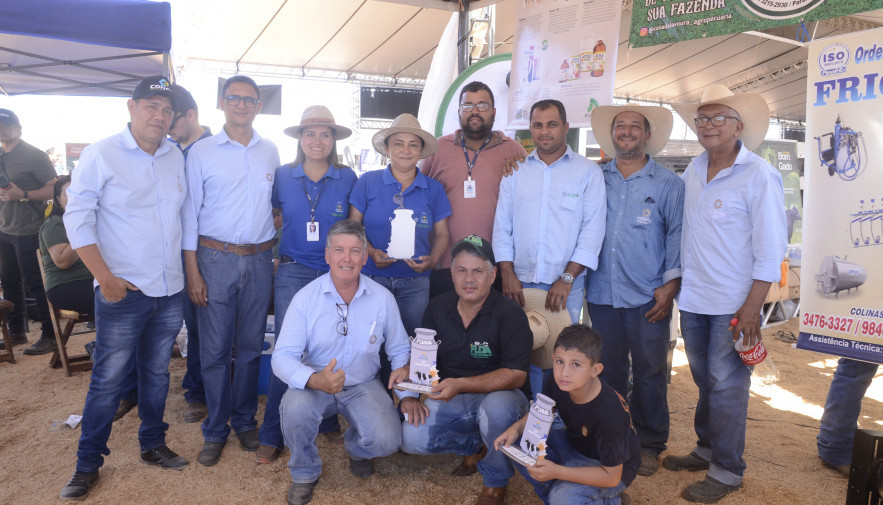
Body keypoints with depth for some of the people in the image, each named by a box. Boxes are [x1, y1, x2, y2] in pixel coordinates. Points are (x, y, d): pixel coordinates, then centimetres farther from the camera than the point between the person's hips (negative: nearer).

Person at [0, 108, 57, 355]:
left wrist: (22, 195, -22)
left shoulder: (34, 156, -8)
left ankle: (50, 336, 1)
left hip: (29, 231, -8)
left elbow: (55, 188, -14)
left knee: (35, 284, -6)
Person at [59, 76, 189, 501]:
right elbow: (77, 217, -8)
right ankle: (87, 465, 21)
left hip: (170, 290, 5)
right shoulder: (101, 154, -7)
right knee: (107, 380, 4)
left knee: (157, 373, 16)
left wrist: (189, 271, 11)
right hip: (122, 291, -5)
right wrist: (105, 277, -14)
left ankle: (152, 445, 33)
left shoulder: (176, 157, 8)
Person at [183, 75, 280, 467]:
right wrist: (192, 270, -6)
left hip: (260, 259, 3)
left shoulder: (270, 152, 9)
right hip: (215, 258, -2)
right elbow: (190, 213, 0)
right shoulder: (202, 152, 1)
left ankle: (244, 421, 26)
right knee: (215, 349, 3)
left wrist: (276, 253, 7)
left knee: (251, 346, 10)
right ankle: (215, 430, 18)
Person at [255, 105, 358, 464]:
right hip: (293, 272, 0)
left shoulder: (347, 178, 3)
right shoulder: (283, 176, 4)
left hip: (335, 273, 1)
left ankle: (327, 418, 27)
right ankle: (272, 434, 9)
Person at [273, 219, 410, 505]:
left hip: (363, 385, 1)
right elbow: (282, 357, -16)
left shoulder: (383, 299, -6)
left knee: (386, 440, -23)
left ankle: (356, 447, 19)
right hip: (314, 385, 0)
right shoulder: (306, 297, -11)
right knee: (295, 407, -33)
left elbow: (399, 351, 4)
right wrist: (314, 380, -36)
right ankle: (305, 473, 1)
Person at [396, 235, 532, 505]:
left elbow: (516, 375, -22)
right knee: (411, 439, -20)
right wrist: (408, 372, -16)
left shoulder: (510, 314, -17)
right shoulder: (438, 307, -2)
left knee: (497, 407, -38)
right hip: (449, 400, 4)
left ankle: (495, 483, -7)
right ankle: (471, 444, 11)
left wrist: (460, 384, -32)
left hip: (496, 395, -3)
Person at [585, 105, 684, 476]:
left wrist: (670, 285, -7)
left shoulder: (668, 182, 2)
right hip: (601, 294, 2)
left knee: (650, 373, 7)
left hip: (648, 298, -2)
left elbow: (677, 234, 1)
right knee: (608, 371, 13)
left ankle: (650, 444, 24)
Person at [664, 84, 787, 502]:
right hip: (692, 298, 6)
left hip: (732, 304, -6)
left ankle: (726, 471, 17)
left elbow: (770, 248, -13)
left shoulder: (759, 175, -11)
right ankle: (706, 448, 34)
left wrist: (752, 306, -17)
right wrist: (677, 281, 13)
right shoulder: (693, 170, 8)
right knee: (704, 381, 18)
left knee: (726, 386, 2)